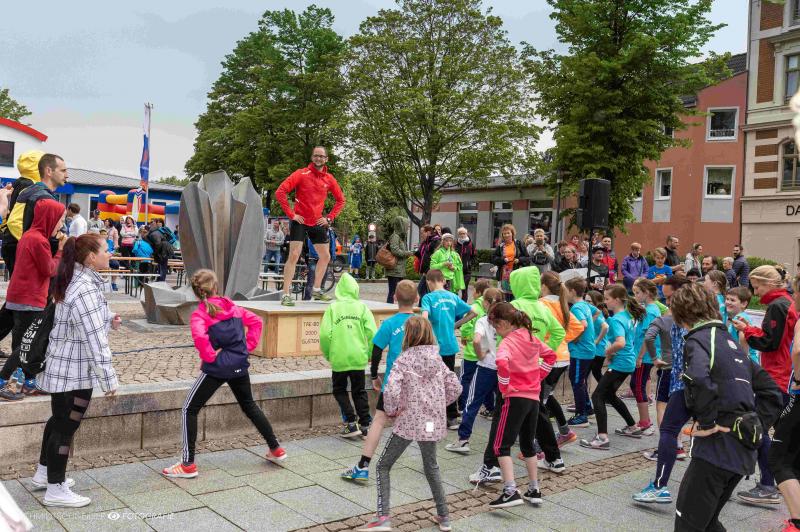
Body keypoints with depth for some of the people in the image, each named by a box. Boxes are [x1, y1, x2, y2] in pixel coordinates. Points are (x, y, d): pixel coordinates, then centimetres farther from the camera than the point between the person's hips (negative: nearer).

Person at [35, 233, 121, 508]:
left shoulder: (76, 282, 6)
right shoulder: (86, 290, -25)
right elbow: (94, 340, -26)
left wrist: (108, 321, 3)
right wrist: (109, 378, -21)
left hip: (63, 368, 10)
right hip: (75, 372, -10)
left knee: (59, 420, 23)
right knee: (66, 426, 2)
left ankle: (44, 472, 39)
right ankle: (56, 490, 16)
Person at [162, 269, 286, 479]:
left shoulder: (200, 314, -9)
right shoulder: (233, 307, 8)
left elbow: (200, 337, -28)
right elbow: (256, 321, 12)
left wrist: (210, 356, -14)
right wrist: (248, 345, 9)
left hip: (216, 368, -6)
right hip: (239, 366, 6)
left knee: (189, 410, 6)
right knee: (249, 406, 24)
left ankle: (188, 465, 3)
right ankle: (276, 449, 30)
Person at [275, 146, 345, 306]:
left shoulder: (329, 179, 4)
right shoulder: (301, 174, -9)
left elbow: (340, 200, 16)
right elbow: (280, 192, -14)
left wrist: (329, 218, 5)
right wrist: (291, 214, -15)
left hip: (317, 223, 5)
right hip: (300, 221, -5)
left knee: (325, 256, 10)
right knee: (294, 256, -13)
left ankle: (317, 290, 28)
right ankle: (286, 295, -9)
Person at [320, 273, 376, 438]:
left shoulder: (332, 308, -3)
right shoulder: (362, 307, 0)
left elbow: (324, 334, -10)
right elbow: (372, 333, -7)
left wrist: (328, 354, 5)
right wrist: (369, 354, 7)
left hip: (339, 358, -2)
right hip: (358, 357, 2)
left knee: (340, 390, 15)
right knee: (359, 391, 16)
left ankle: (351, 423, 5)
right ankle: (365, 425, 17)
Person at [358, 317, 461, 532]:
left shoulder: (404, 359, -12)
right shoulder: (437, 359, 4)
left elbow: (391, 391, -24)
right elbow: (455, 387, 6)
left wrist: (391, 410, -6)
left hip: (408, 422, -5)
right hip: (433, 423, 5)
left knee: (383, 466, 9)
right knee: (431, 467, 25)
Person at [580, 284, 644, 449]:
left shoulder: (616, 320, -20)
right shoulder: (629, 315, 8)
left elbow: (620, 343, -36)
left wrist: (608, 351, -16)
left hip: (619, 363, -10)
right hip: (629, 362, 10)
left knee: (597, 396, -8)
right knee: (609, 394, 24)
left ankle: (602, 438, -14)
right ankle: (633, 427, 34)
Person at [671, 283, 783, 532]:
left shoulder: (697, 339, -9)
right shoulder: (731, 342, 17)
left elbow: (699, 380, -33)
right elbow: (771, 391, 20)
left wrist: (706, 423, -21)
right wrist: (756, 426, 12)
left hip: (716, 448, -9)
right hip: (743, 452, 9)